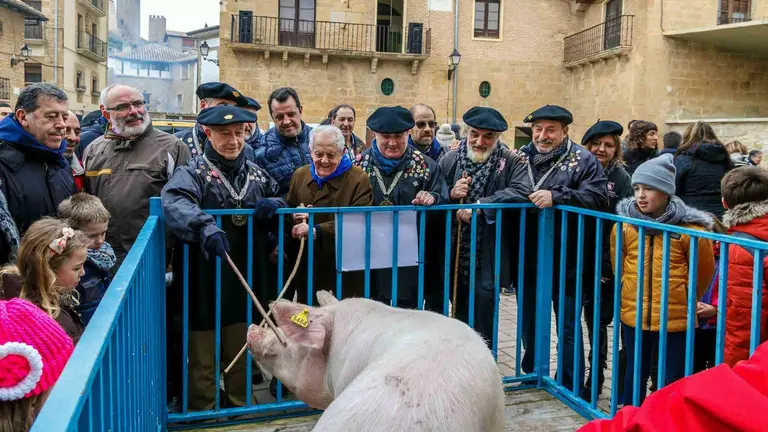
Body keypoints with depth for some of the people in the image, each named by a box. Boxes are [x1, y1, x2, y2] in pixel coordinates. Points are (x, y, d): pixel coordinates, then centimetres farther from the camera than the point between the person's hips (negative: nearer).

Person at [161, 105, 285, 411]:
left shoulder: (256, 173, 8)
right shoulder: (193, 172, -9)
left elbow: (282, 199, 18)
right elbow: (175, 203, -29)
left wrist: (274, 205, -8)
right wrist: (206, 227, -49)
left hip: (246, 281, 5)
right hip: (205, 283, -5)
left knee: (241, 352, 19)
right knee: (203, 356, 9)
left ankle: (240, 407, 38)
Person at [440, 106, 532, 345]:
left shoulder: (510, 162, -3)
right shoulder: (449, 159, 5)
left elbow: (522, 191, -21)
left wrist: (480, 205, -25)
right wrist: (451, 194, -13)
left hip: (487, 257, -3)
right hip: (455, 253, 3)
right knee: (460, 318, 14)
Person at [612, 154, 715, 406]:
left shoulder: (690, 228, -12)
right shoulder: (625, 223, -4)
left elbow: (703, 271, 3)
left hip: (676, 318, -2)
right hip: (633, 315, 3)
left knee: (674, 379, 10)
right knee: (635, 374, 18)